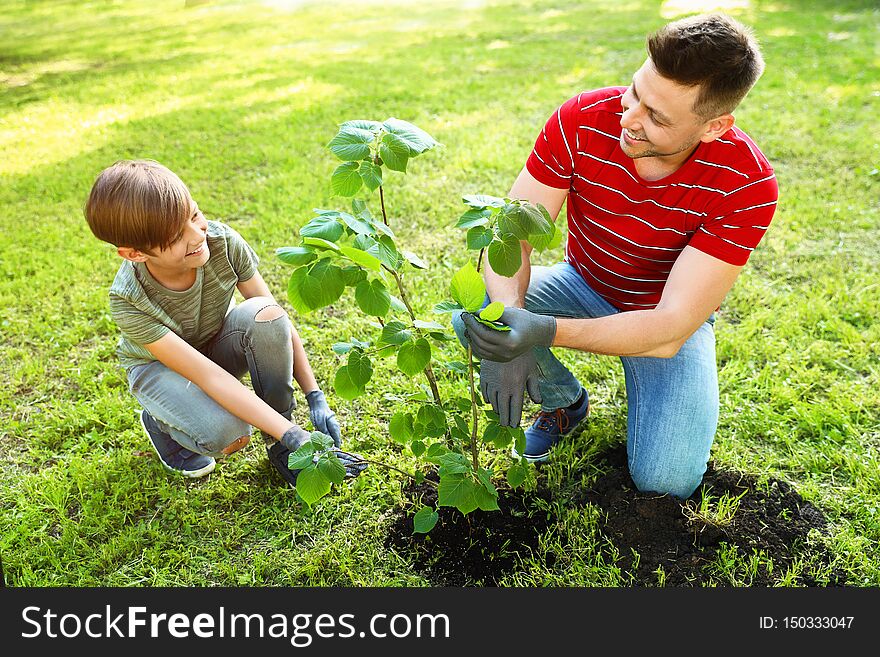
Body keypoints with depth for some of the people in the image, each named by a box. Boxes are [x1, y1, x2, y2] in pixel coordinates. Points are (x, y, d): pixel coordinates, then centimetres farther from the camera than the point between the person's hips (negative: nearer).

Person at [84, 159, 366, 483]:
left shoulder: (222, 241, -27)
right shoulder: (128, 302, -33)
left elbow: (277, 323, -17)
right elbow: (209, 376, -38)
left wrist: (316, 397, -23)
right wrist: (294, 435, -44)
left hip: (219, 344, 3)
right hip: (161, 365, -3)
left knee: (263, 313, -32)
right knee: (227, 435, -33)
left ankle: (282, 448, -15)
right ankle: (159, 421, 5)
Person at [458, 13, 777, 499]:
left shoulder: (747, 185, -30)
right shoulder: (583, 120, -24)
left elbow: (671, 328, -33)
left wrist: (544, 332, -48)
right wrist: (508, 326, -44)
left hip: (670, 314, -2)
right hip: (583, 285, 3)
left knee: (665, 481, -19)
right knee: (470, 317, -26)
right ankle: (565, 401, 5)